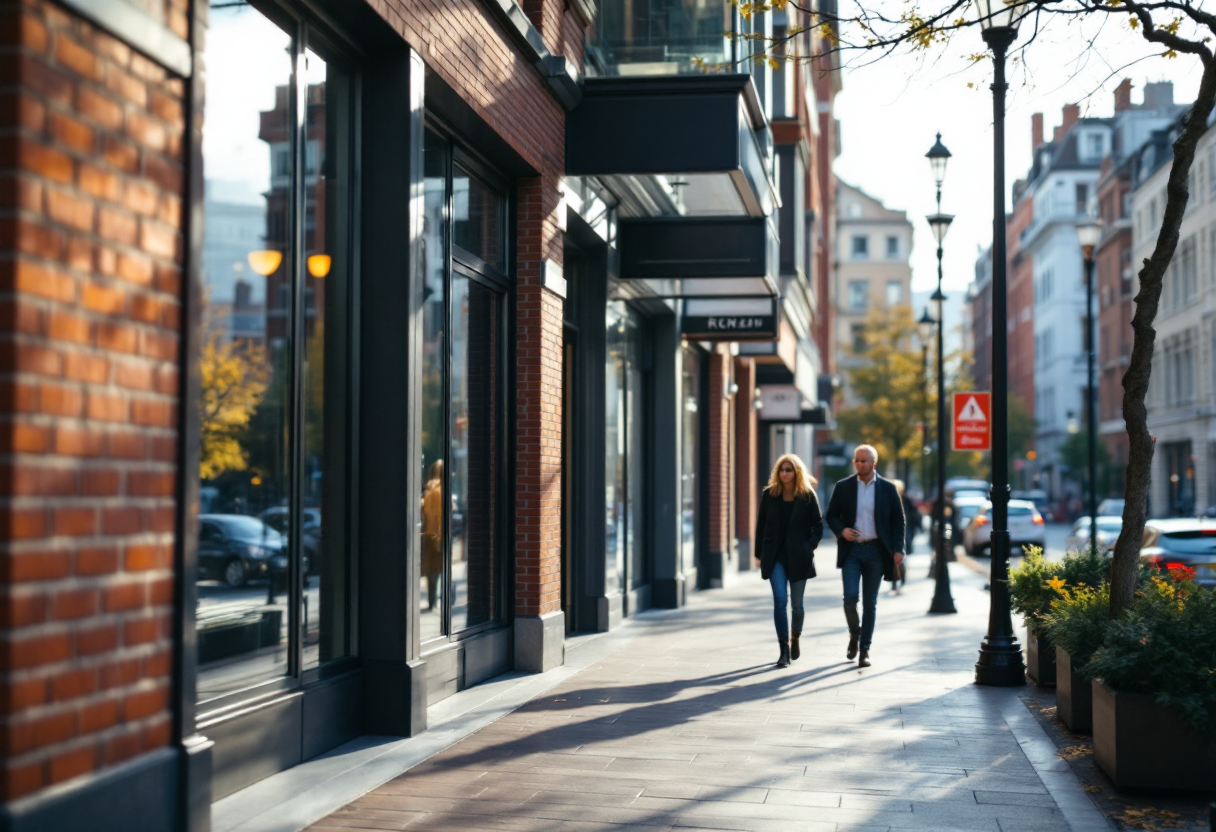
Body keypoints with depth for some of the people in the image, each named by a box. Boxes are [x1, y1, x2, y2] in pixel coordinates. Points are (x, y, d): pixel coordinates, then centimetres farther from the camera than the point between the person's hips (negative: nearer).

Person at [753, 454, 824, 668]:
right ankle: (784, 650, -8)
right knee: (780, 600, -10)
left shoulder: (807, 495, -1)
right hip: (775, 556, 0)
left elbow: (818, 525, 4)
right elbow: (761, 525, 6)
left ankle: (795, 639, 35)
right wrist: (760, 553, 1)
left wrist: (809, 546, -8)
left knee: (797, 603, 8)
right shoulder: (770, 494, 3)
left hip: (798, 557, 0)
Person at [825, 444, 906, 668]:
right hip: (851, 550, 0)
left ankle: (865, 649, 11)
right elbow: (831, 516, 10)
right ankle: (854, 633, 16)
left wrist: (898, 549, -5)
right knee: (850, 597, -12)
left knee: (870, 603, 3)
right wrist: (841, 530, -10)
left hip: (876, 551, 0)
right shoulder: (843, 487, 4)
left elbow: (899, 521, 4)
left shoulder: (888, 488, 2)